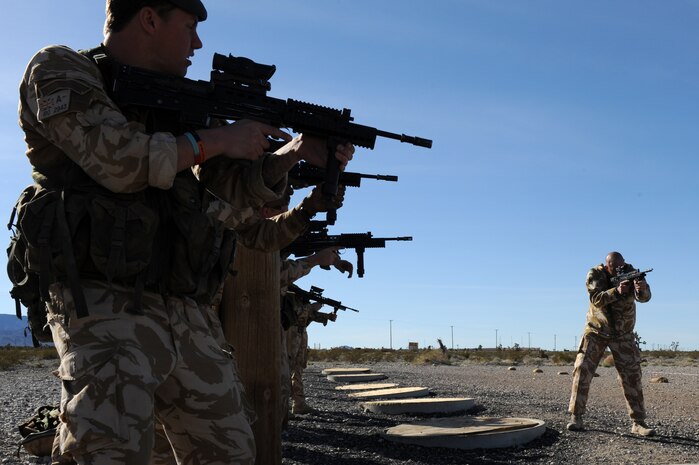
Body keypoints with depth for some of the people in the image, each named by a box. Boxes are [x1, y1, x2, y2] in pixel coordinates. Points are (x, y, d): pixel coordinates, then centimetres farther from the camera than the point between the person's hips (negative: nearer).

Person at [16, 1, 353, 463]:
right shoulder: (59, 70, 2)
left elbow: (235, 198, 19)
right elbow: (119, 160, -16)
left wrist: (295, 151, 5)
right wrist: (217, 140, -5)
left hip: (190, 314, 7)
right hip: (107, 305, -6)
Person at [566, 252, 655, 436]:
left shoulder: (630, 273, -11)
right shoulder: (595, 275, -14)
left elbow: (644, 297, -26)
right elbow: (596, 299, -27)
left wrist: (642, 288, -50)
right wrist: (617, 291, -44)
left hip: (623, 335, 1)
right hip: (596, 331, -1)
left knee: (632, 375, -2)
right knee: (582, 370, -10)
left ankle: (638, 423, 5)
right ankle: (576, 418, -2)